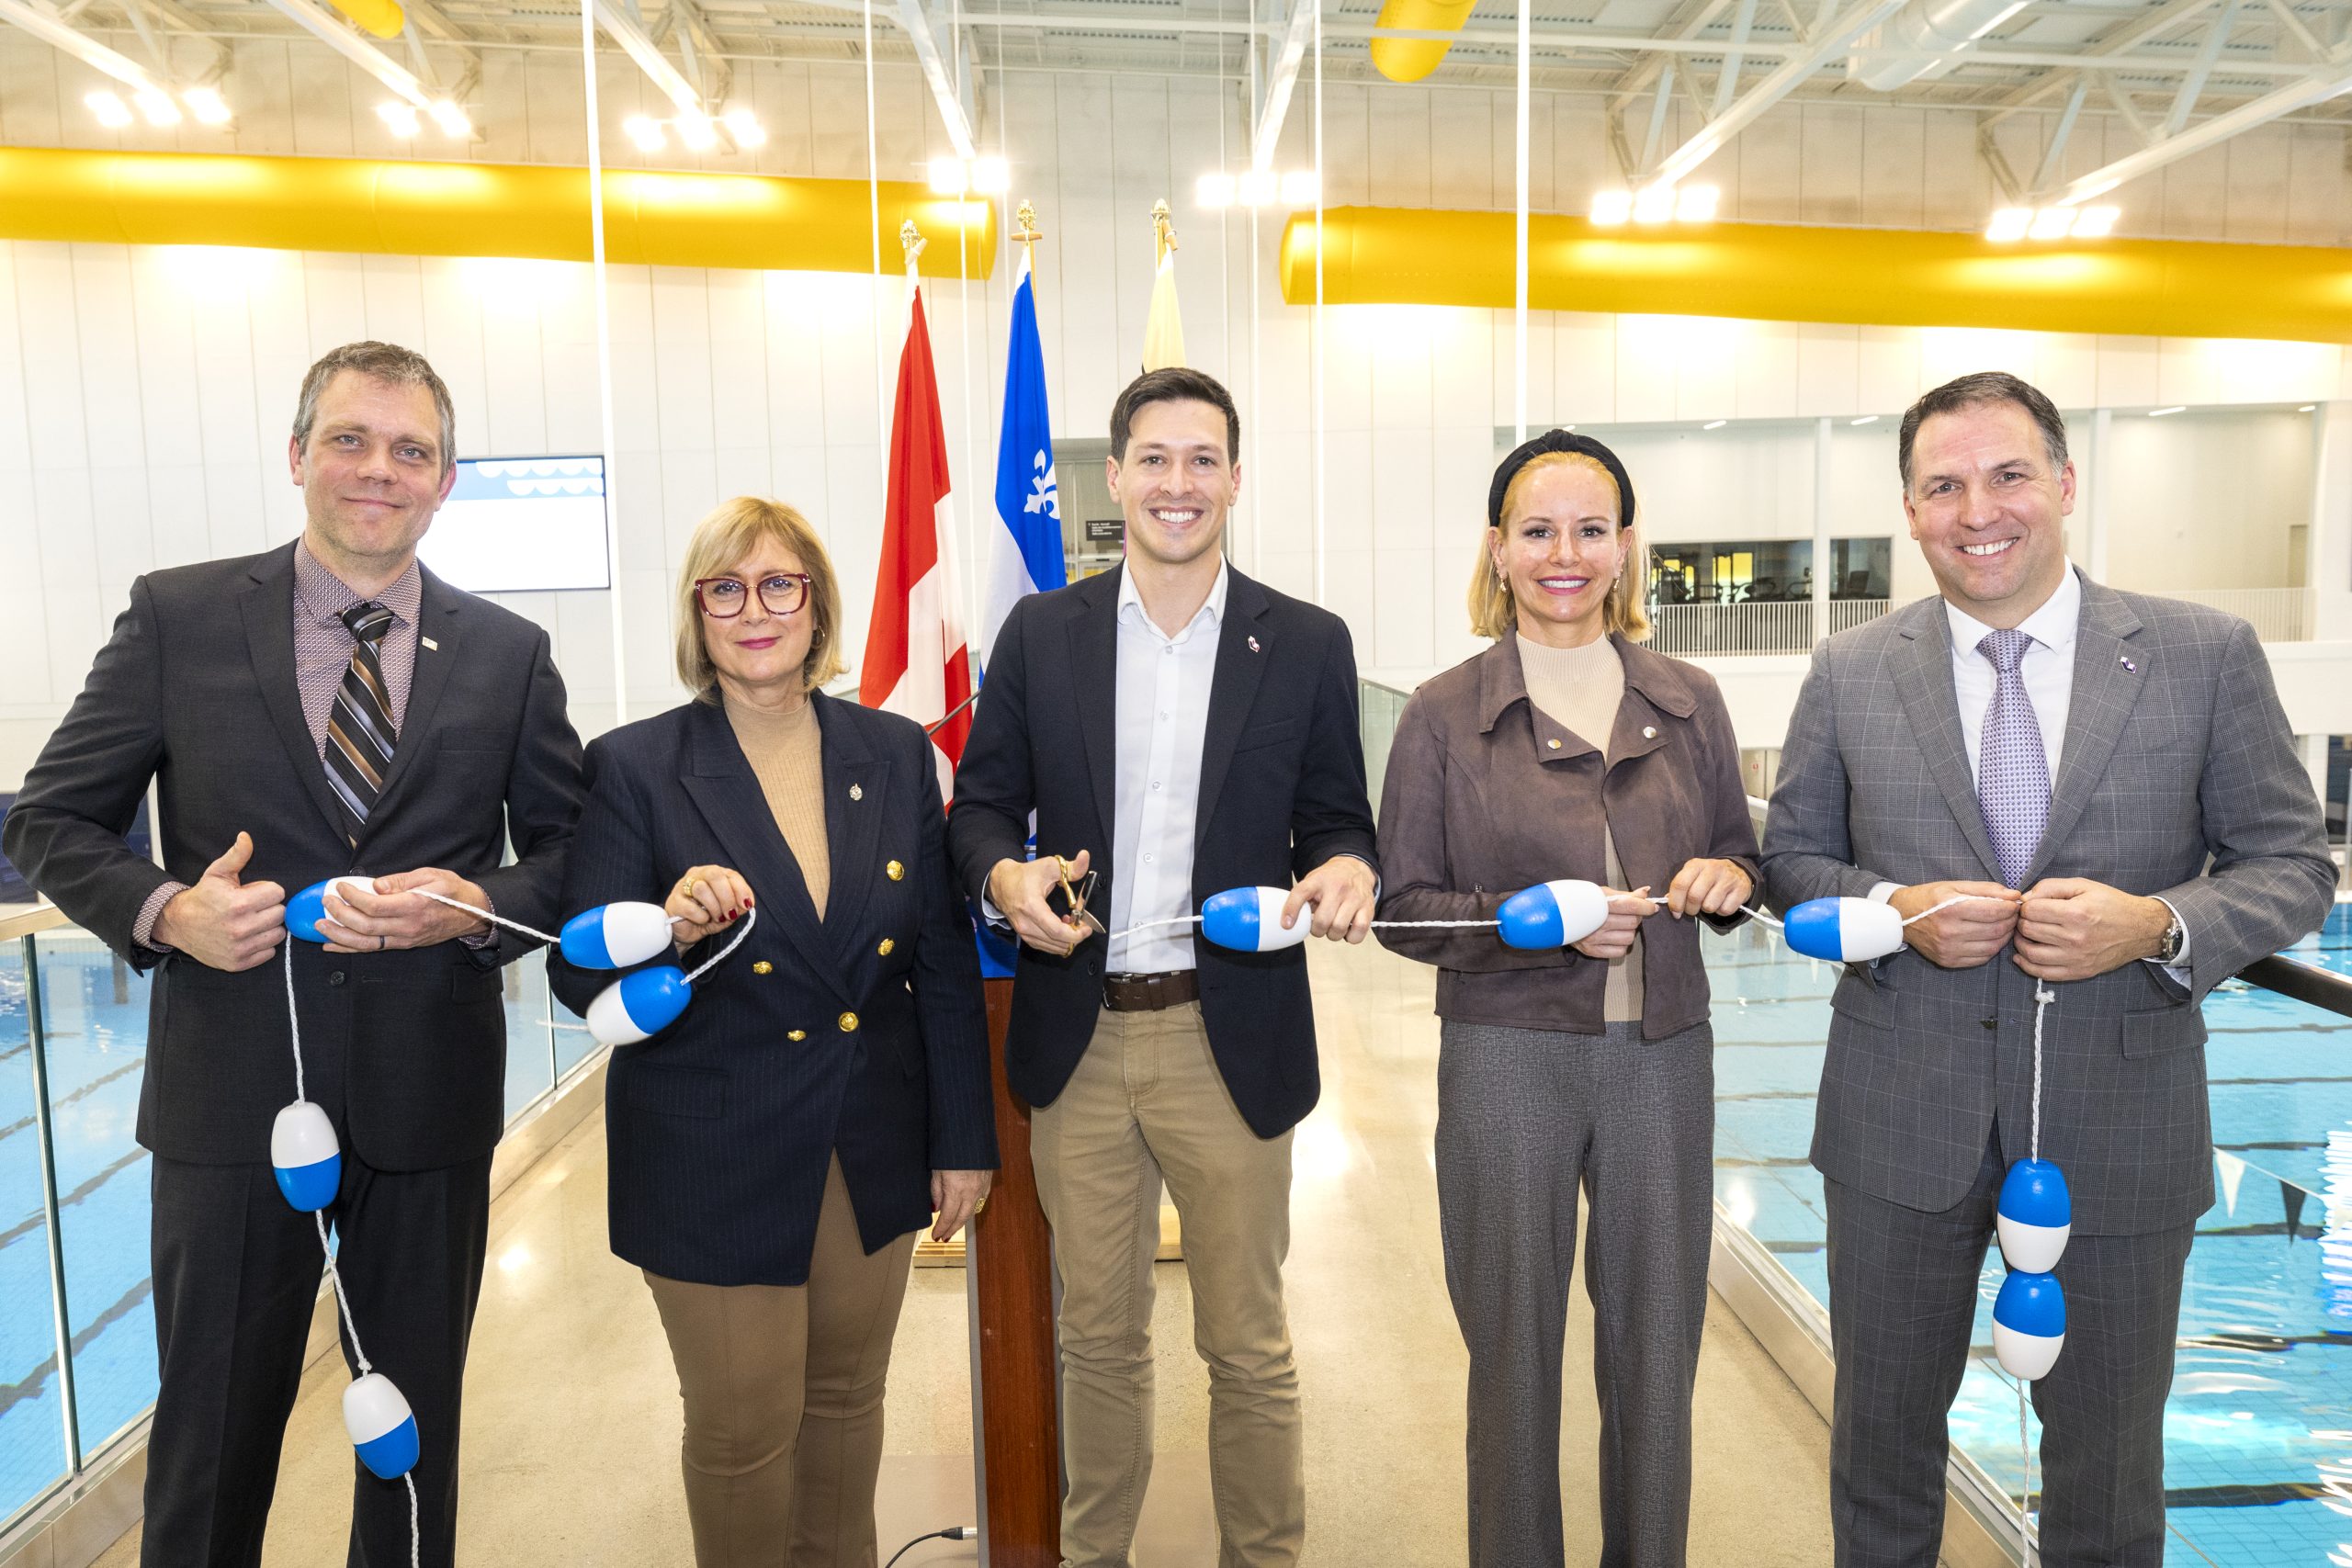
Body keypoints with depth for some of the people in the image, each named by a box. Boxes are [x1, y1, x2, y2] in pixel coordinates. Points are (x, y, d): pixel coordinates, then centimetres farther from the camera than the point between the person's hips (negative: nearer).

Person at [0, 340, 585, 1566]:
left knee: (417, 1423, 17)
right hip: (231, 1097, -1)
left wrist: (479, 904, -14)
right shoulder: (177, 616, -1)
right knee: (212, 1426, 14)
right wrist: (164, 912, -14)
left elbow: (570, 849, 5)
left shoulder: (508, 653, 2)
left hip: (430, 1099, 1)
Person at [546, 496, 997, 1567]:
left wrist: (965, 1138, 4)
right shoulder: (635, 767, -9)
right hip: (716, 1159, -3)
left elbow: (945, 958, 3)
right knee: (743, 1431, 10)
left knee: (846, 1397, 20)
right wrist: (671, 928, -30)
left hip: (874, 1149, 3)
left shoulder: (897, 754, 0)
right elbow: (579, 979, -9)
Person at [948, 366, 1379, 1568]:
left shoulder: (1307, 644, 1)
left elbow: (1336, 821, 5)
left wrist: (1342, 873, -17)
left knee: (1248, 1344, 13)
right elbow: (982, 802, 7)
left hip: (1231, 1042, -1)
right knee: (1098, 1335, 18)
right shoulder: (1040, 632, 4)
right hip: (1075, 1043, 2)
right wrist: (1005, 876, -14)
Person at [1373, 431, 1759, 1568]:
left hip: (1662, 1057, 3)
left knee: (1656, 1348, 14)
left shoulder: (1688, 702, 5)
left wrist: (1725, 877, -8)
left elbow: (1739, 855, 15)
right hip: (1508, 1061, -2)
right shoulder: (1445, 713, -3)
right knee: (1515, 1355, 11)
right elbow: (1403, 908, -3)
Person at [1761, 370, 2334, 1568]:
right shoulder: (1849, 674, -2)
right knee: (1884, 1425, 18)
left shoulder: (2207, 656, -3)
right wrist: (1895, 910, -15)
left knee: (2108, 1450, 18)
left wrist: (2158, 924, -19)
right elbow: (1792, 858, 5)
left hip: (2120, 1125, 0)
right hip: (1900, 1120, 1)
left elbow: (2292, 863, 1)